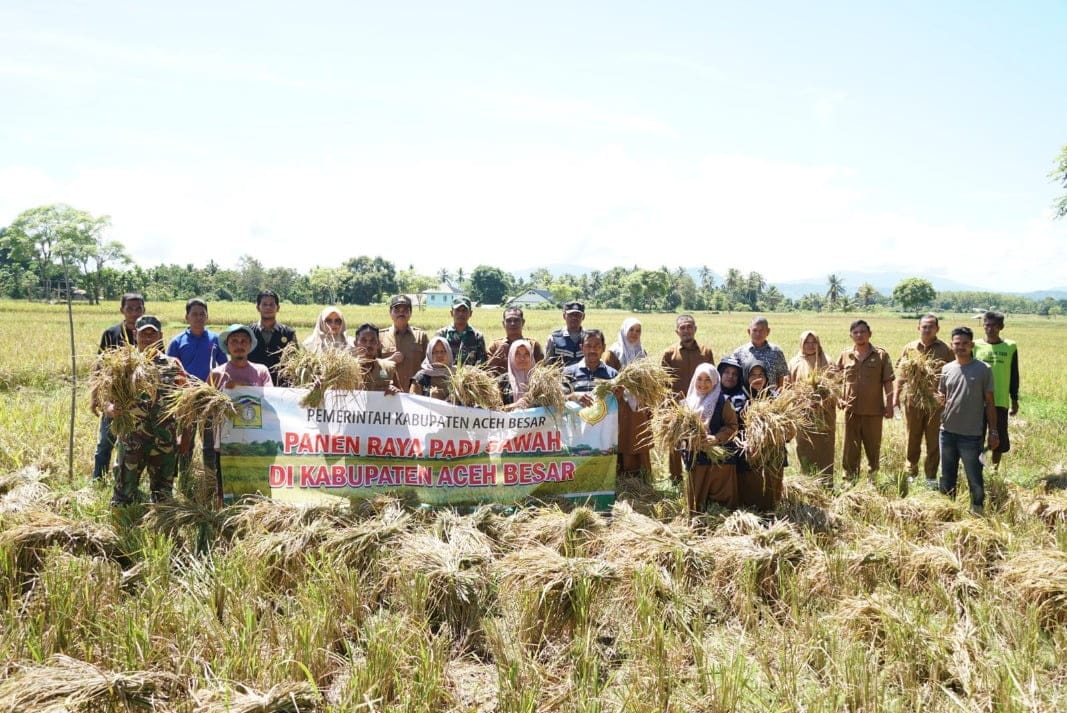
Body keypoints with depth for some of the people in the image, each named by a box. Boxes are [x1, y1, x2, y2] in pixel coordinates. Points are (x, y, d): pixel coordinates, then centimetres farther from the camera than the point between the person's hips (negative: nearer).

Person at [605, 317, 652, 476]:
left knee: (640, 443, 7)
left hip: (640, 407, 5)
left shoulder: (642, 353, 13)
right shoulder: (614, 352, -3)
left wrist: (649, 406, 13)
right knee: (622, 442, -4)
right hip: (621, 406, -5)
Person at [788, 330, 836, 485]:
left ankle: (826, 481, 5)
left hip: (824, 412, -1)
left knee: (824, 448, 0)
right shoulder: (795, 363, 10)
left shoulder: (826, 363, 7)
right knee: (804, 447, 1)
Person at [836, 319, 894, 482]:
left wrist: (889, 405, -5)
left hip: (874, 409, -2)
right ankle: (849, 479, 17)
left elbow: (888, 382, -2)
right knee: (850, 447, 7)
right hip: (851, 409, 2)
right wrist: (838, 397, 5)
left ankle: (873, 477, 23)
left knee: (873, 447, 10)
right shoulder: (845, 355, 4)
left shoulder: (881, 355, -2)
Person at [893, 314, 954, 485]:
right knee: (913, 439, 10)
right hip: (913, 400, 1)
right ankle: (911, 472, 24)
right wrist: (896, 395, 1)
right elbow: (900, 373, 7)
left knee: (934, 441, 6)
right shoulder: (909, 348, 6)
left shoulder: (945, 349, 1)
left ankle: (931, 476, 17)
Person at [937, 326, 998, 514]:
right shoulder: (947, 369, 6)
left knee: (974, 477, 1)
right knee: (947, 476, 15)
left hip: (971, 434, -4)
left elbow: (990, 403, -1)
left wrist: (993, 431, -2)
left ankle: (977, 510, 18)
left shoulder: (984, 370, -4)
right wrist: (940, 398, -8)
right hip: (947, 431, 4)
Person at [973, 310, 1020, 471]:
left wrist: (1015, 400, 8)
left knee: (999, 437, 6)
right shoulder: (975, 346, 0)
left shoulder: (1010, 347, 2)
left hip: (1000, 401, 1)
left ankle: (995, 469, 21)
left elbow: (1014, 376, 8)